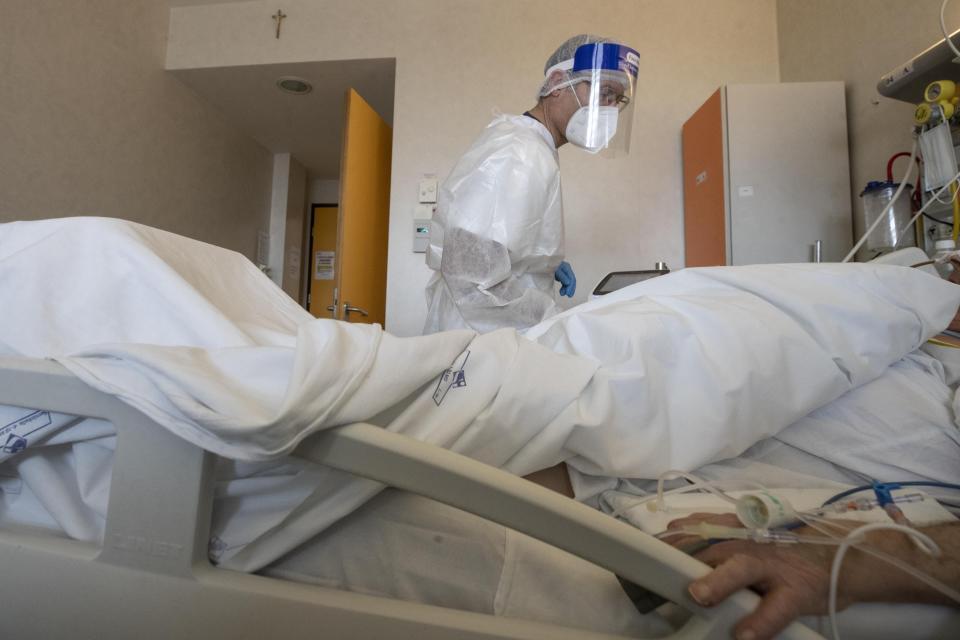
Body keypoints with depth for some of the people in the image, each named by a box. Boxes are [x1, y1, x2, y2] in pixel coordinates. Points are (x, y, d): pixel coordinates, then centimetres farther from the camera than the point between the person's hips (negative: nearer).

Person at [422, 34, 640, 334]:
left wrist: (548, 265, 6)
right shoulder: (520, 157, -21)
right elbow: (472, 277, -28)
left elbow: (481, 246, 16)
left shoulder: (517, 140, 10)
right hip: (480, 341, -9)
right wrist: (554, 317, -20)